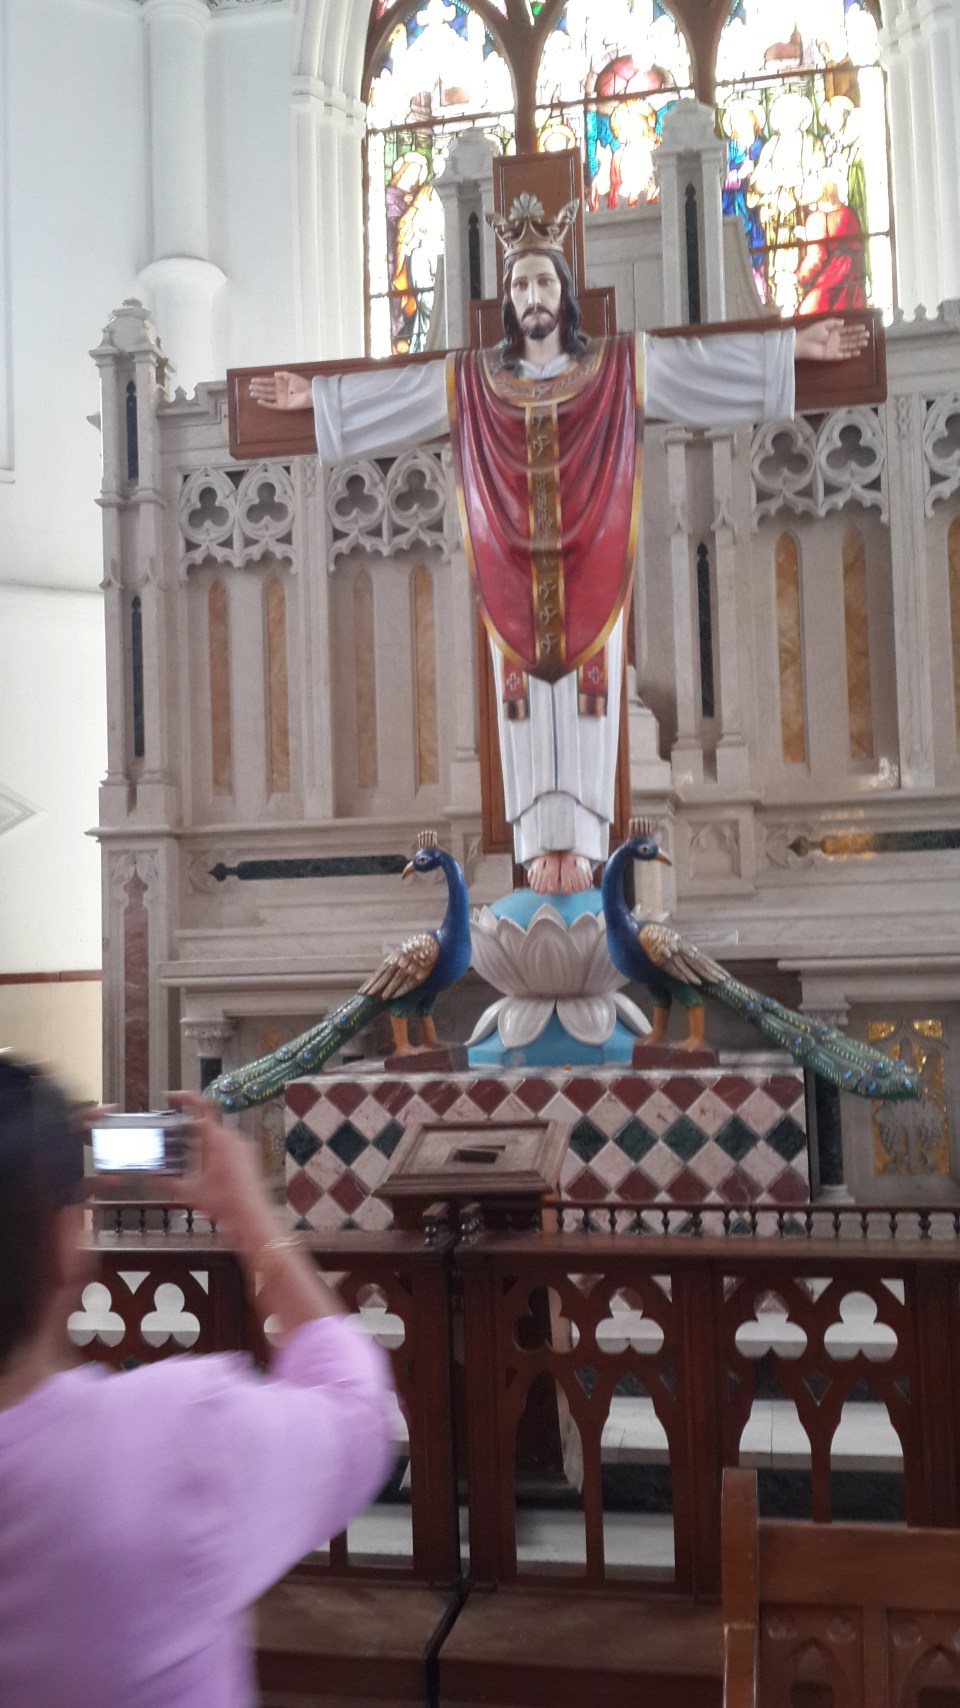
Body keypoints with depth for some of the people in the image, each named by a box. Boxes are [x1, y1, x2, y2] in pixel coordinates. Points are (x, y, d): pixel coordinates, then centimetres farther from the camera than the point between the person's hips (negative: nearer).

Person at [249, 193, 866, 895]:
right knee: (526, 702, 0)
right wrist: (315, 395, 12)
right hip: (513, 574, 1)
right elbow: (389, 389, 14)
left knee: (586, 699, -2)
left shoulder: (620, 365, 6)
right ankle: (543, 844, 4)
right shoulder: (471, 378, 10)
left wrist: (795, 346, -3)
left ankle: (580, 844, 2)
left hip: (588, 572, -1)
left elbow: (704, 361, 3)